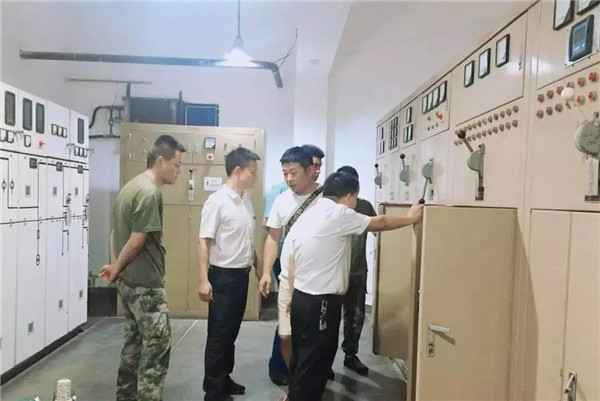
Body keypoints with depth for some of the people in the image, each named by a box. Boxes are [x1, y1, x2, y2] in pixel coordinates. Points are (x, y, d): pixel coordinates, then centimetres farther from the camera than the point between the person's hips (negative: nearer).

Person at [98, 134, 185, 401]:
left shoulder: (132, 186, 11)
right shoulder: (150, 192, -20)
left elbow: (116, 234, 15)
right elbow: (137, 241, -20)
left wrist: (117, 268, 11)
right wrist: (116, 269, -5)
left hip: (129, 281, 10)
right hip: (146, 284, -10)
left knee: (134, 342, 20)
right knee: (157, 347, -1)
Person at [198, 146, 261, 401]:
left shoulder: (246, 200, 7)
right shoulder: (217, 201, -15)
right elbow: (204, 242, -15)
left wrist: (258, 267, 20)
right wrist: (203, 279, -19)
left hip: (242, 274, 7)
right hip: (223, 275, -7)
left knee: (232, 331, 17)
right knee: (218, 334, 4)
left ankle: (224, 380, 32)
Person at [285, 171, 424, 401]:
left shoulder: (306, 215, 10)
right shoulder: (339, 214, -13)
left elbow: (292, 264, 12)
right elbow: (380, 223, -3)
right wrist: (411, 218, 12)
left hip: (301, 297, 9)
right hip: (321, 301, -9)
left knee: (302, 355, 22)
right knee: (315, 361, 5)